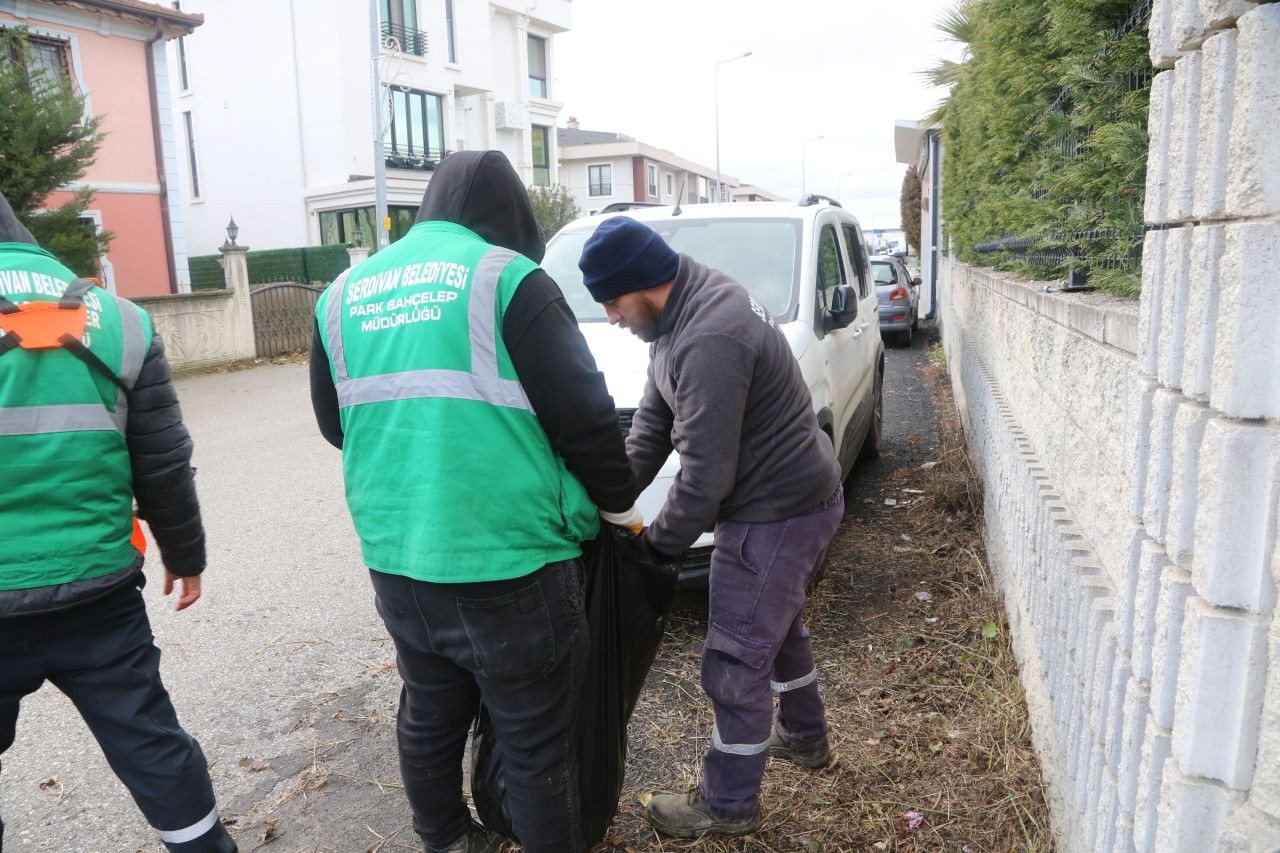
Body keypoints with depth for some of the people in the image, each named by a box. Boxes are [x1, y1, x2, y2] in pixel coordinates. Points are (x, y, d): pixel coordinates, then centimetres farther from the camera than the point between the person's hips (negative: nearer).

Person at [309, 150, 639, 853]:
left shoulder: (344, 292, 9)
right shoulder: (508, 277, -9)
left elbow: (334, 422, 18)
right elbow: (583, 415, -11)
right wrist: (619, 505, 4)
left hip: (395, 559, 7)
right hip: (508, 564, -6)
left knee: (429, 716, 25)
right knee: (535, 741, 10)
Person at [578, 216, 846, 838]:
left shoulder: (708, 340, -31)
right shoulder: (685, 308, 3)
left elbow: (705, 475, -27)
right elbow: (653, 418, 8)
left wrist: (657, 544, -12)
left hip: (778, 512, -10)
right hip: (797, 495, 10)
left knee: (735, 663, 4)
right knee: (777, 625, 28)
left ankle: (728, 804, 24)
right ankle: (804, 736, 51)